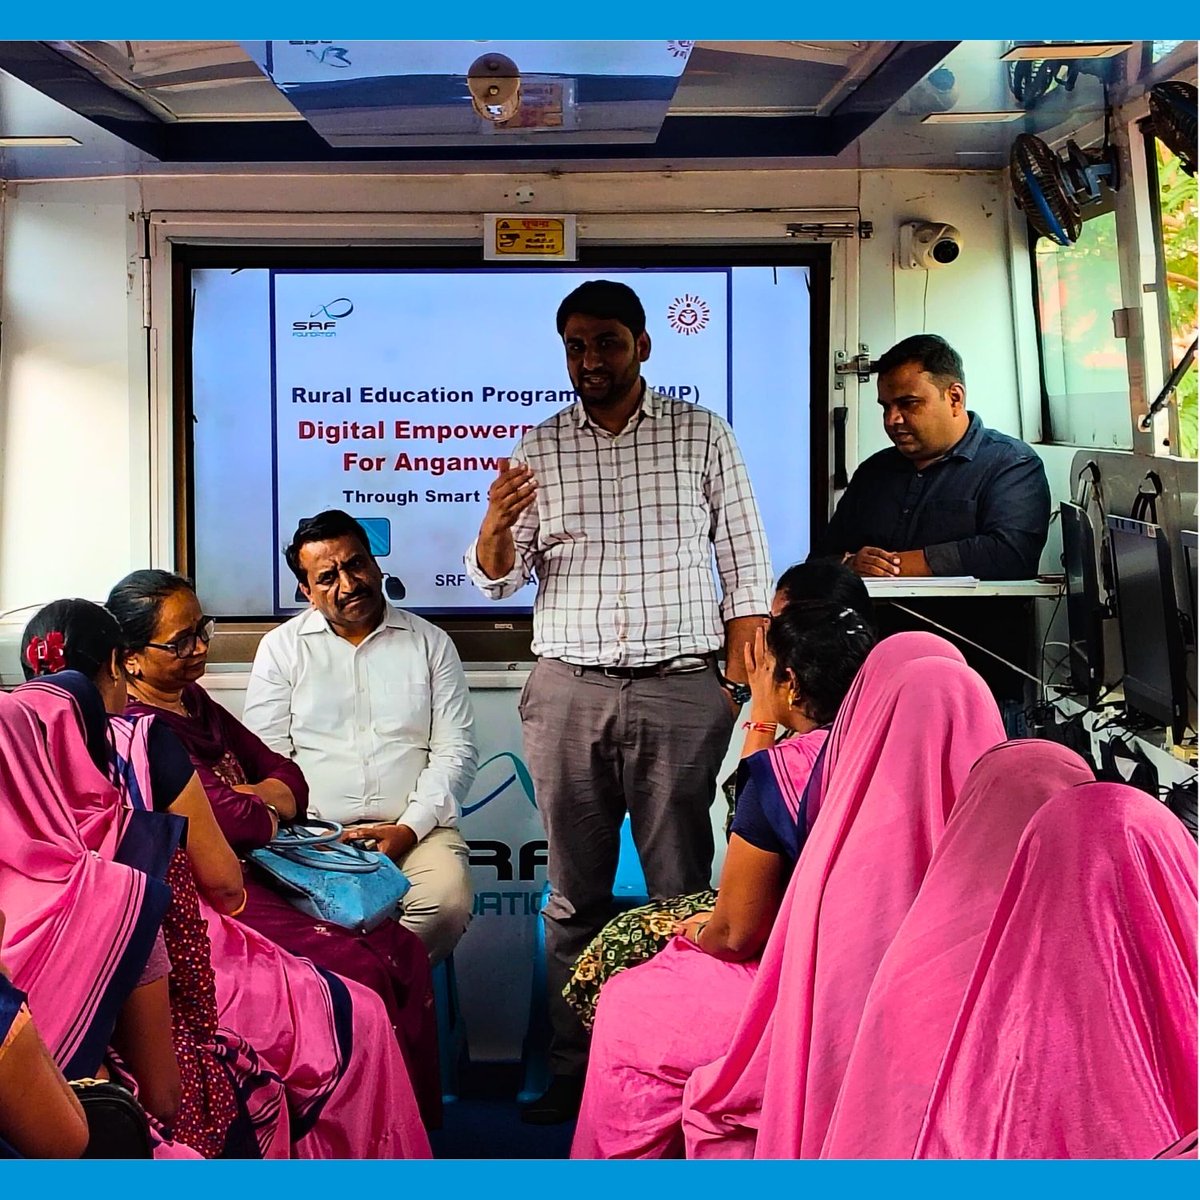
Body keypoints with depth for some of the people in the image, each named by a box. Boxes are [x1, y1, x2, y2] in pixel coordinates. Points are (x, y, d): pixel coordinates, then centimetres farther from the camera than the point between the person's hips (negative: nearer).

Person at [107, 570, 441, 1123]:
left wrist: (258, 798, -8)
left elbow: (288, 776, 16)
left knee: (404, 952, -6)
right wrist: (271, 811, 0)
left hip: (259, 873, 10)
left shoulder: (193, 700, 15)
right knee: (359, 972, -23)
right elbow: (233, 822, -23)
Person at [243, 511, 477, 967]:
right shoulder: (281, 648, 11)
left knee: (448, 901, -31)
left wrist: (410, 828, -8)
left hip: (413, 826, 1)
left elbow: (455, 750, 7)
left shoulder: (430, 643, 11)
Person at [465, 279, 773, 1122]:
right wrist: (496, 525, -14)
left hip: (680, 688, -2)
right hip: (569, 690, 2)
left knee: (682, 891, 0)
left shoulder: (701, 435, 6)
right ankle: (574, 1069, 11)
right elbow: (498, 582, 9)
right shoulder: (539, 448, 10)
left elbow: (746, 567, 5)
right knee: (576, 894, 4)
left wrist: (738, 681, -3)